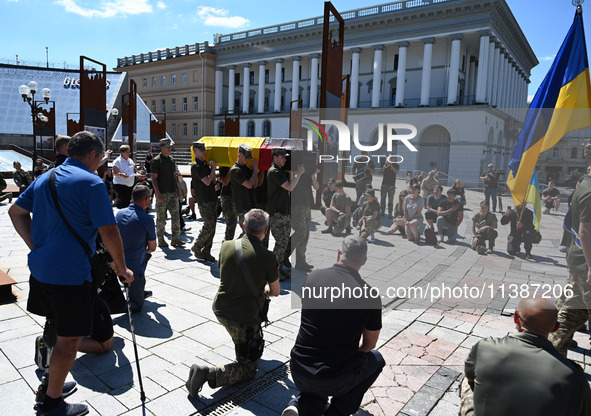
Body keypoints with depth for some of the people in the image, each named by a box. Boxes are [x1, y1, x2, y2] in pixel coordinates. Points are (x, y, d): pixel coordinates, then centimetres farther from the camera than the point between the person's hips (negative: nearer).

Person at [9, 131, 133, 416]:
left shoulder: (44, 178, 11)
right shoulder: (91, 183, -15)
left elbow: (15, 212, 19)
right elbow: (108, 232, -19)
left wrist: (36, 247, 13)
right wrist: (122, 268, -7)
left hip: (40, 267, 9)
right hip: (71, 274, -9)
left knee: (55, 328, 25)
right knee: (69, 339, 6)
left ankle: (50, 383, 41)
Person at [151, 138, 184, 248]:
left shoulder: (172, 160, 15)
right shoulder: (157, 160, -5)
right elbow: (154, 178, -9)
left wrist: (178, 190, 13)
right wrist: (158, 193, -17)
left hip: (172, 193, 6)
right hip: (162, 194, -6)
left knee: (175, 215, 3)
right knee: (161, 218, 2)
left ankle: (175, 238, 9)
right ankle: (161, 239, 13)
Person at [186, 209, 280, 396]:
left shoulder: (226, 246, -4)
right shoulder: (268, 257, -18)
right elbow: (275, 292, -3)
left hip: (219, 310, 6)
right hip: (243, 319, -6)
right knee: (248, 369, 12)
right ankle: (209, 373, -11)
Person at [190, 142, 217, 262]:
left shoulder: (205, 164, 18)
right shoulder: (196, 166, -8)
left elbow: (213, 181, 15)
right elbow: (207, 182, -15)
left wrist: (213, 168, 3)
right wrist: (213, 168, -5)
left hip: (212, 199, 8)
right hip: (203, 200, -8)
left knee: (212, 226, 6)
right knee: (209, 225, -14)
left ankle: (206, 252, 12)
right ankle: (196, 247, 5)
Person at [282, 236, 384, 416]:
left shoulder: (313, 277, -3)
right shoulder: (370, 294, -13)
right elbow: (369, 345, 2)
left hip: (299, 373, 4)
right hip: (335, 380, -4)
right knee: (376, 359, 25)